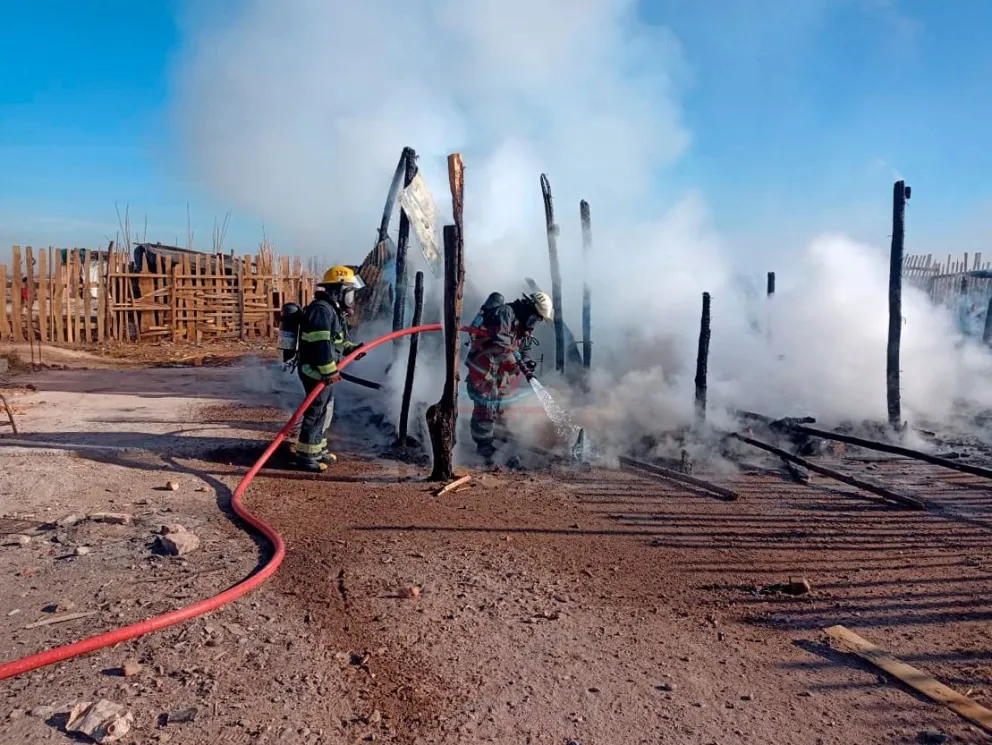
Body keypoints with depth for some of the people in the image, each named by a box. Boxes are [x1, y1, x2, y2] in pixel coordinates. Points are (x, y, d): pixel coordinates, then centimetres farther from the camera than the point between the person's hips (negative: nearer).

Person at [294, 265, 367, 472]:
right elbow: (321, 345, -27)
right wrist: (330, 372, -26)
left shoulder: (333, 310, 16)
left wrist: (352, 348, 8)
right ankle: (306, 456, 2)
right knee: (316, 413, -6)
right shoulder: (321, 310, -19)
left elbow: (336, 341, 26)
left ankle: (318, 450, 32)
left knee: (325, 411, 19)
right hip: (317, 372, -11)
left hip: (324, 372, 11)